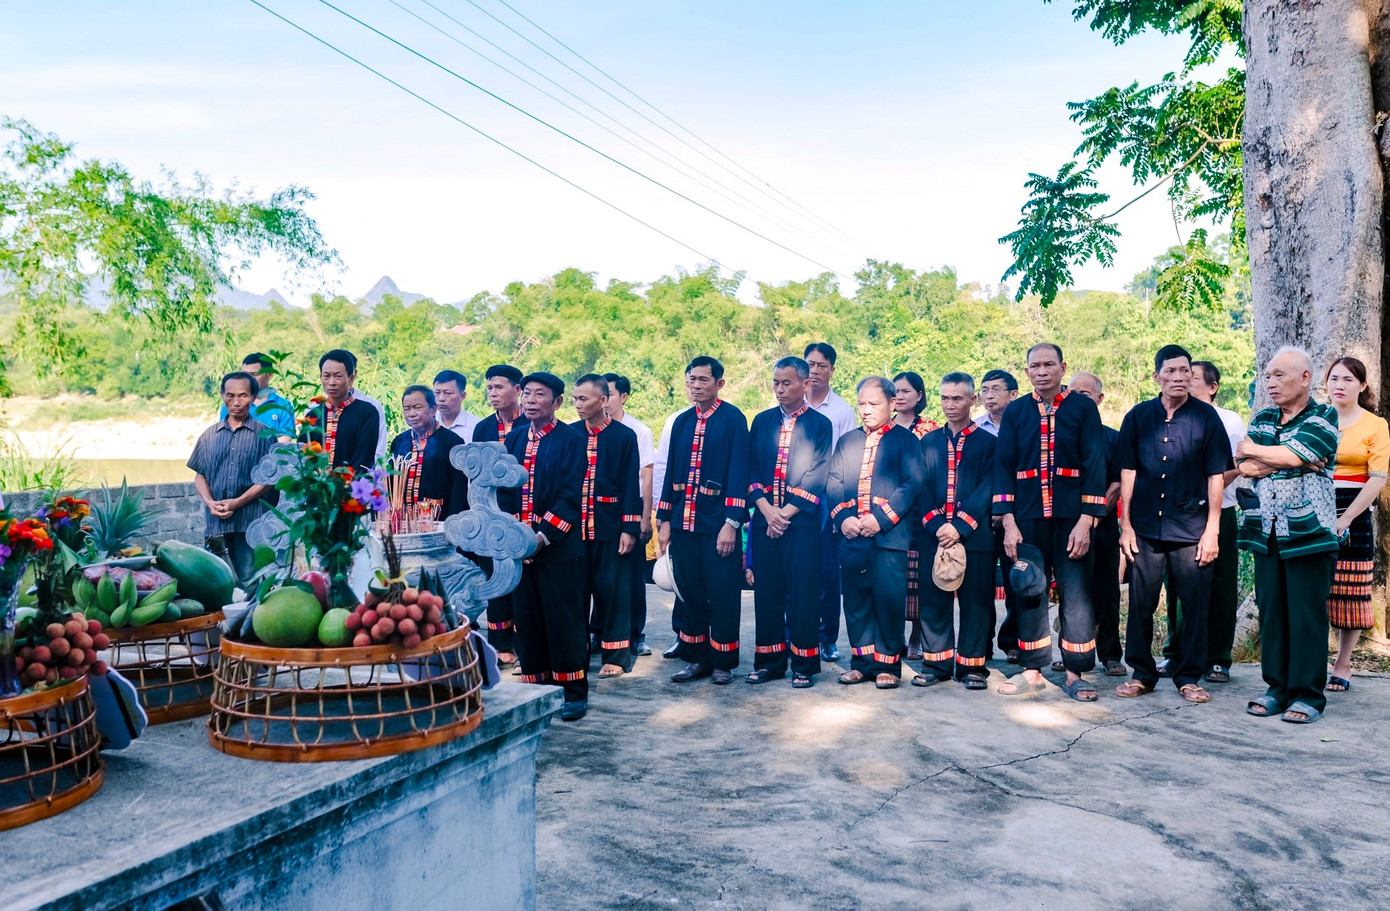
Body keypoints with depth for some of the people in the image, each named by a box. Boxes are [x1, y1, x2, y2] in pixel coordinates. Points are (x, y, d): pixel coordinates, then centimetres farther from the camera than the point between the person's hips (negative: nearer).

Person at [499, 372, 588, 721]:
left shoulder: (572, 440, -4)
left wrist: (542, 536, -16)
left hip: (558, 548, -5)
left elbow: (570, 496, -10)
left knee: (565, 620, 1)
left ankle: (574, 693, 12)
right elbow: (504, 491, 10)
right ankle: (537, 688, 21)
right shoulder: (515, 438, 12)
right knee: (527, 620, 9)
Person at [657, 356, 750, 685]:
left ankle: (723, 661, 16)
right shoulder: (682, 421, 12)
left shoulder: (733, 419, -4)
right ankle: (696, 658, 23)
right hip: (684, 522, 5)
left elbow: (738, 472, -10)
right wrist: (664, 519, 9)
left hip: (718, 523, -5)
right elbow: (672, 471, 13)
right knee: (690, 591, 11)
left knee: (722, 594, 3)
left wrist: (732, 522, -15)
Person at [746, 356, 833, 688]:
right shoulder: (762, 421, 12)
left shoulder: (820, 424, 2)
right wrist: (767, 510, -7)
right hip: (765, 520, 3)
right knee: (766, 592, 7)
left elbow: (817, 477, -5)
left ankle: (804, 664, 11)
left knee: (803, 594, 0)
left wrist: (786, 513, -11)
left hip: (802, 522, -3)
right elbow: (751, 470, 6)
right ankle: (769, 661, 18)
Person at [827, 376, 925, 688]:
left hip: (890, 534, -4)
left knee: (889, 600, -4)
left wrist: (881, 518, -14)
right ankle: (862, 662, 17)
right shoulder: (847, 441, 18)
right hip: (852, 535, 4)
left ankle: (887, 664, 8)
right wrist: (842, 517, -6)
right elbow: (833, 483, 11)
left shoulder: (906, 440, 5)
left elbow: (913, 484, -6)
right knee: (856, 600, 6)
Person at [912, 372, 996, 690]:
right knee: (934, 601, 5)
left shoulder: (988, 442, 4)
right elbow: (922, 488, 6)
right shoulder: (928, 442, 13)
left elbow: (987, 489, -5)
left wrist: (959, 527, -14)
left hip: (974, 535, -2)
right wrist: (935, 524, -9)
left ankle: (972, 665, 12)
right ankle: (936, 663, 15)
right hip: (933, 534, 2)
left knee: (975, 601, 2)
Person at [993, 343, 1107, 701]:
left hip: (1072, 518, -2)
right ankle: (1032, 670, 18)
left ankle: (1075, 673, 12)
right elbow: (1004, 466, 4)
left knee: (1076, 594, 1)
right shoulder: (1015, 412, 7)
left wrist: (1085, 521, -11)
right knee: (1029, 591, 7)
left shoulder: (1083, 408, 2)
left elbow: (1095, 465, -3)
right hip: (1028, 518, 2)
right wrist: (1009, 523, -4)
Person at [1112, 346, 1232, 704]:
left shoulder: (1206, 416, 2)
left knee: (1194, 604, 3)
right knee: (1141, 603, 5)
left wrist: (1212, 529, -5)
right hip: (1146, 527, 1)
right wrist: (1125, 525, 1)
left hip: (1192, 527, -1)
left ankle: (1189, 677, 16)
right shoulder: (1138, 416, 5)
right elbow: (1127, 472, 5)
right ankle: (1142, 674, 17)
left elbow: (1216, 475, 1)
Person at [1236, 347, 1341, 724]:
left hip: (1308, 533, -5)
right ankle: (1277, 688, 14)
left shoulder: (1323, 417, 0)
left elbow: (1292, 455, -17)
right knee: (1271, 612, 6)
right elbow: (1244, 467, 1)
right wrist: (1285, 460, -11)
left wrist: (1255, 451, -2)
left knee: (1307, 615, -2)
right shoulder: (1262, 420, 15)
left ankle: (1308, 694, 5)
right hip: (1267, 533, 5)